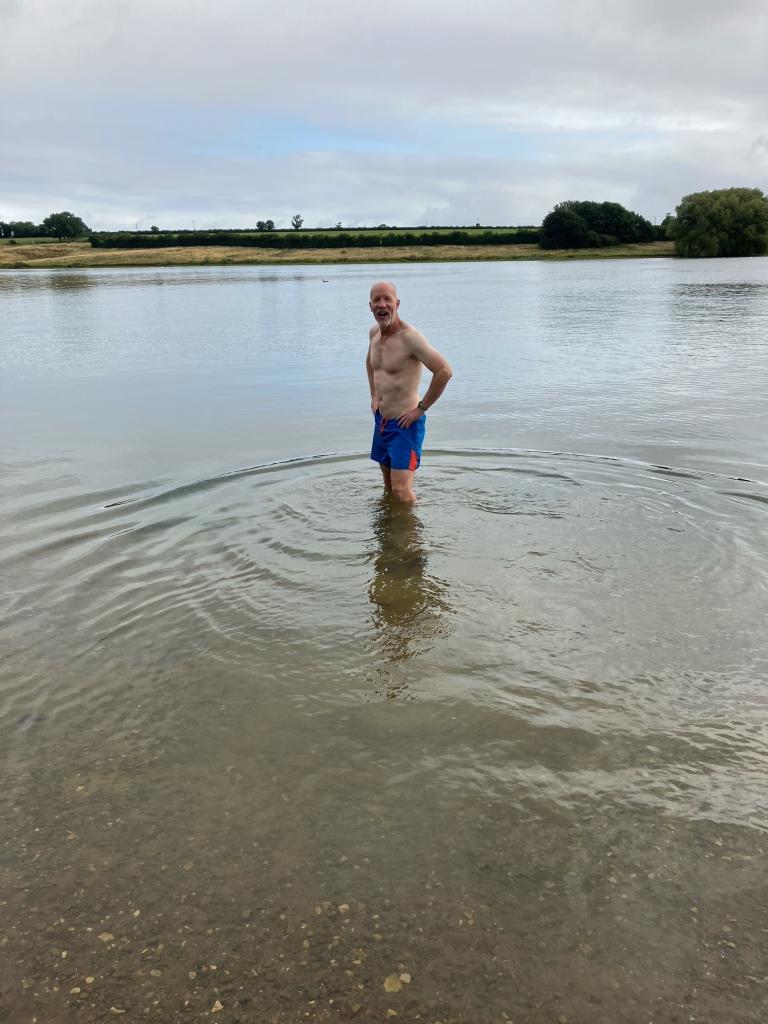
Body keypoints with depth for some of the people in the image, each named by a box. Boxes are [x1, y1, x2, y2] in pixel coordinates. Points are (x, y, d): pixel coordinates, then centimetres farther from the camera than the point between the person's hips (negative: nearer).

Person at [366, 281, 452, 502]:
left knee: (401, 490, -12)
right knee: (388, 485, 20)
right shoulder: (374, 333, 6)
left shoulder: (409, 336, -20)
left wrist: (421, 408, -18)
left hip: (405, 424, -8)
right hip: (381, 420, 8)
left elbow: (445, 371, -25)